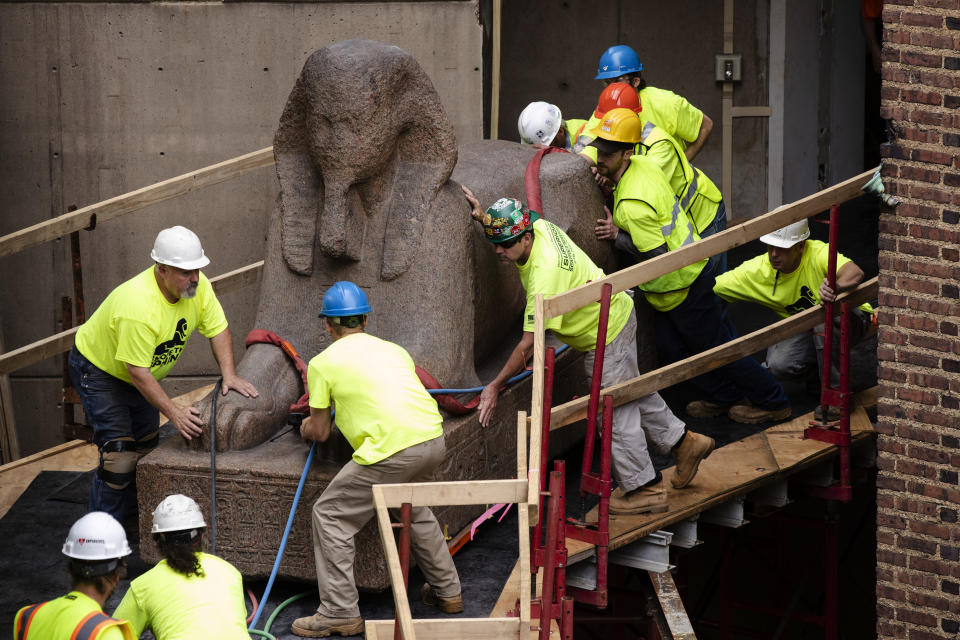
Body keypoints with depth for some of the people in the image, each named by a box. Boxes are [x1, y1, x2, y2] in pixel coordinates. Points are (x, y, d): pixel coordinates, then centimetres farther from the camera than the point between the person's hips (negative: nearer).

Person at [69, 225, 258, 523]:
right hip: (98, 368, -8)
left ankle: (132, 509, 32)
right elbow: (138, 373, -35)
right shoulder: (139, 306, -40)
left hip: (138, 372, 8)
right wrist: (174, 412, -36)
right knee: (119, 451, -13)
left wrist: (229, 375, -20)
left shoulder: (196, 286, -18)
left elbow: (218, 329, -7)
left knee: (147, 443, 13)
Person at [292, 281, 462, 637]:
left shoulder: (323, 363, 9)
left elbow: (319, 433, 14)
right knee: (413, 508, 34)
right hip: (433, 438, 7)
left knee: (330, 516, 8)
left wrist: (307, 427, 38)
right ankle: (447, 591, 39)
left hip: (392, 450, -7)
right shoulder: (393, 350, 24)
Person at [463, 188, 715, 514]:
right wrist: (483, 216, -3)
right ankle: (682, 441, 42)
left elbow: (528, 344, -34)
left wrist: (495, 387, -28)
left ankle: (645, 489, 18)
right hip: (615, 314, 9)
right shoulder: (538, 226, -13)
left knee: (616, 413, 4)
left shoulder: (544, 273, -37)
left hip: (607, 336, -9)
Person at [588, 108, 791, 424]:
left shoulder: (632, 204, -32)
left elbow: (657, 258, -30)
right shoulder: (643, 164, -4)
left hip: (681, 285, -10)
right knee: (673, 350, 20)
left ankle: (773, 402, 23)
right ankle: (723, 397, 35)